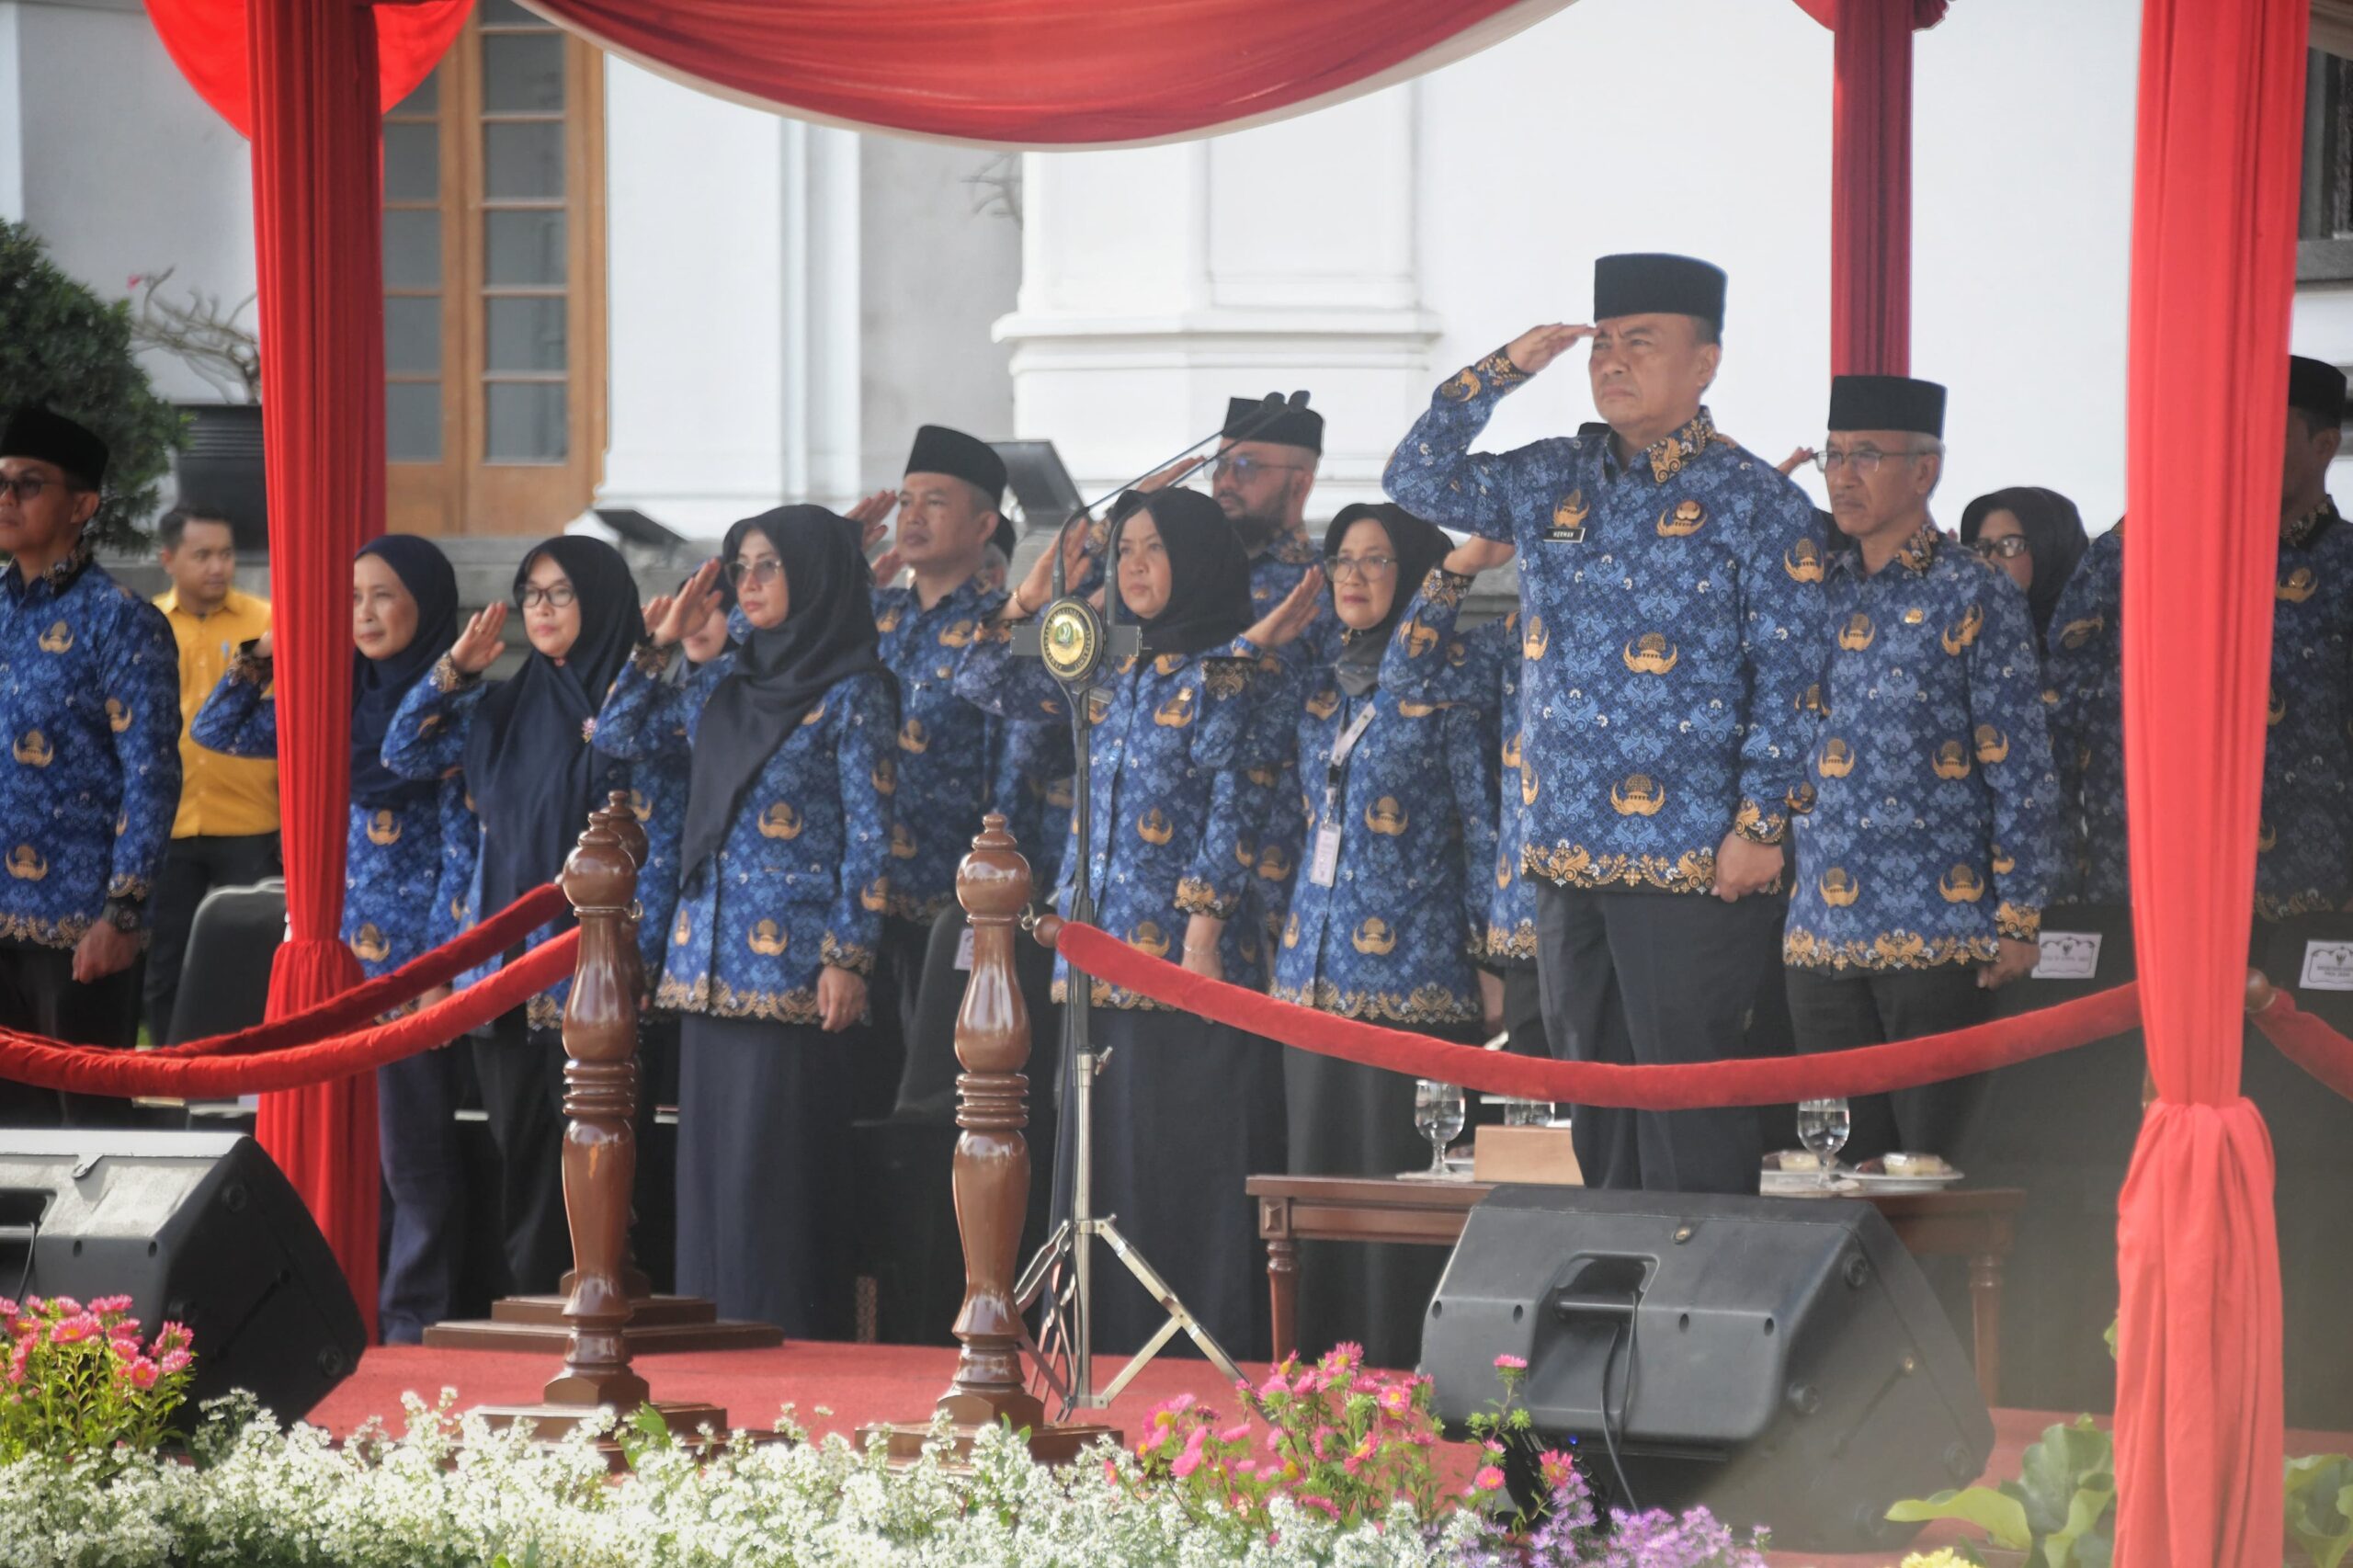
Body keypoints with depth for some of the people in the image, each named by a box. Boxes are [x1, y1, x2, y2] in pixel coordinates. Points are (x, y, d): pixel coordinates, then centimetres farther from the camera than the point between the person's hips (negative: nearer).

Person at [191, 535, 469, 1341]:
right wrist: (266, 653, 3)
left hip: (413, 944, -6)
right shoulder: (342, 700, 11)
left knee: (414, 1141, -2)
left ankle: (415, 1318, 3)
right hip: (342, 941, 6)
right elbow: (216, 732, 17)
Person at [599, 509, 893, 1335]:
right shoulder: (726, 693, 15)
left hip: (794, 964, -7)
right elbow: (619, 731, 25)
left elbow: (869, 835, -8)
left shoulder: (850, 697, -4)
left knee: (782, 1162, -8)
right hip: (710, 956, 7)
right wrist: (660, 645, 13)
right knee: (712, 1159, 7)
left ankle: (793, 1341, -5)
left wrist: (849, 957, -14)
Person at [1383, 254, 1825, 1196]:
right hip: (1569, 851, 6)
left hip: (1694, 862, -6)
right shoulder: (1552, 482, 14)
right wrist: (1502, 373, 2)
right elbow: (1417, 481, 13)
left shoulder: (1752, 500, -3)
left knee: (1687, 1101, -7)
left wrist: (1760, 825, -13)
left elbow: (1786, 674, -7)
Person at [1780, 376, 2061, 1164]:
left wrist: (2020, 919, -10)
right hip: (1822, 935, 5)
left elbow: (2021, 773, -5)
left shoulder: (1975, 598, -3)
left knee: (1934, 1158, -3)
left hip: (1940, 932, -5)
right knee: (1849, 1165, 7)